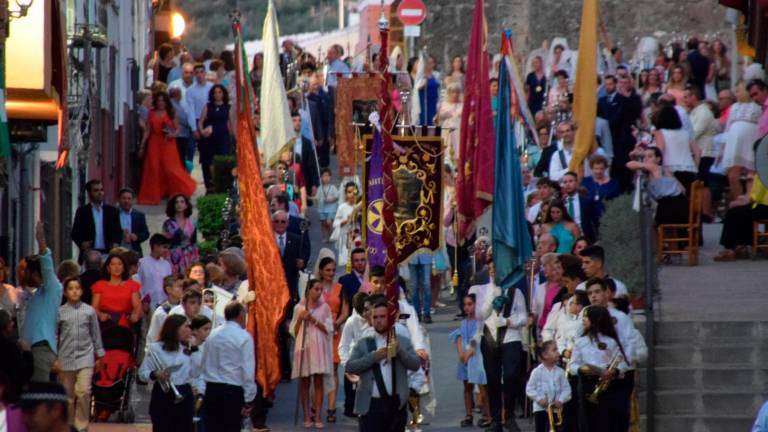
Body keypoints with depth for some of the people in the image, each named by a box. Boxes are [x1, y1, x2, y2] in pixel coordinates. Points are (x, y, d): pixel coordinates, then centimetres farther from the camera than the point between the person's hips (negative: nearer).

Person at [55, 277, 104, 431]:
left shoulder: (89, 311, 2)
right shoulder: (60, 312, 1)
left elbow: (95, 334, 9)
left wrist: (99, 355, 11)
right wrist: (54, 358, 1)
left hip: (85, 356, -1)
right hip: (66, 358, 1)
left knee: (84, 391, -14)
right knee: (68, 394, 9)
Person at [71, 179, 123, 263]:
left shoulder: (111, 210, 13)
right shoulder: (82, 211, 9)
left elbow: (118, 232, 12)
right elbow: (75, 233, 6)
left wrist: (115, 243, -8)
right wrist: (82, 243, -14)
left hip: (107, 254, 1)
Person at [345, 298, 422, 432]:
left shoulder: (403, 342, 10)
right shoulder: (363, 344, 8)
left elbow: (416, 364, -1)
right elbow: (350, 367, -3)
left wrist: (399, 350, -16)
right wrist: (374, 356, -13)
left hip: (396, 404, 2)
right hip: (371, 404, -1)